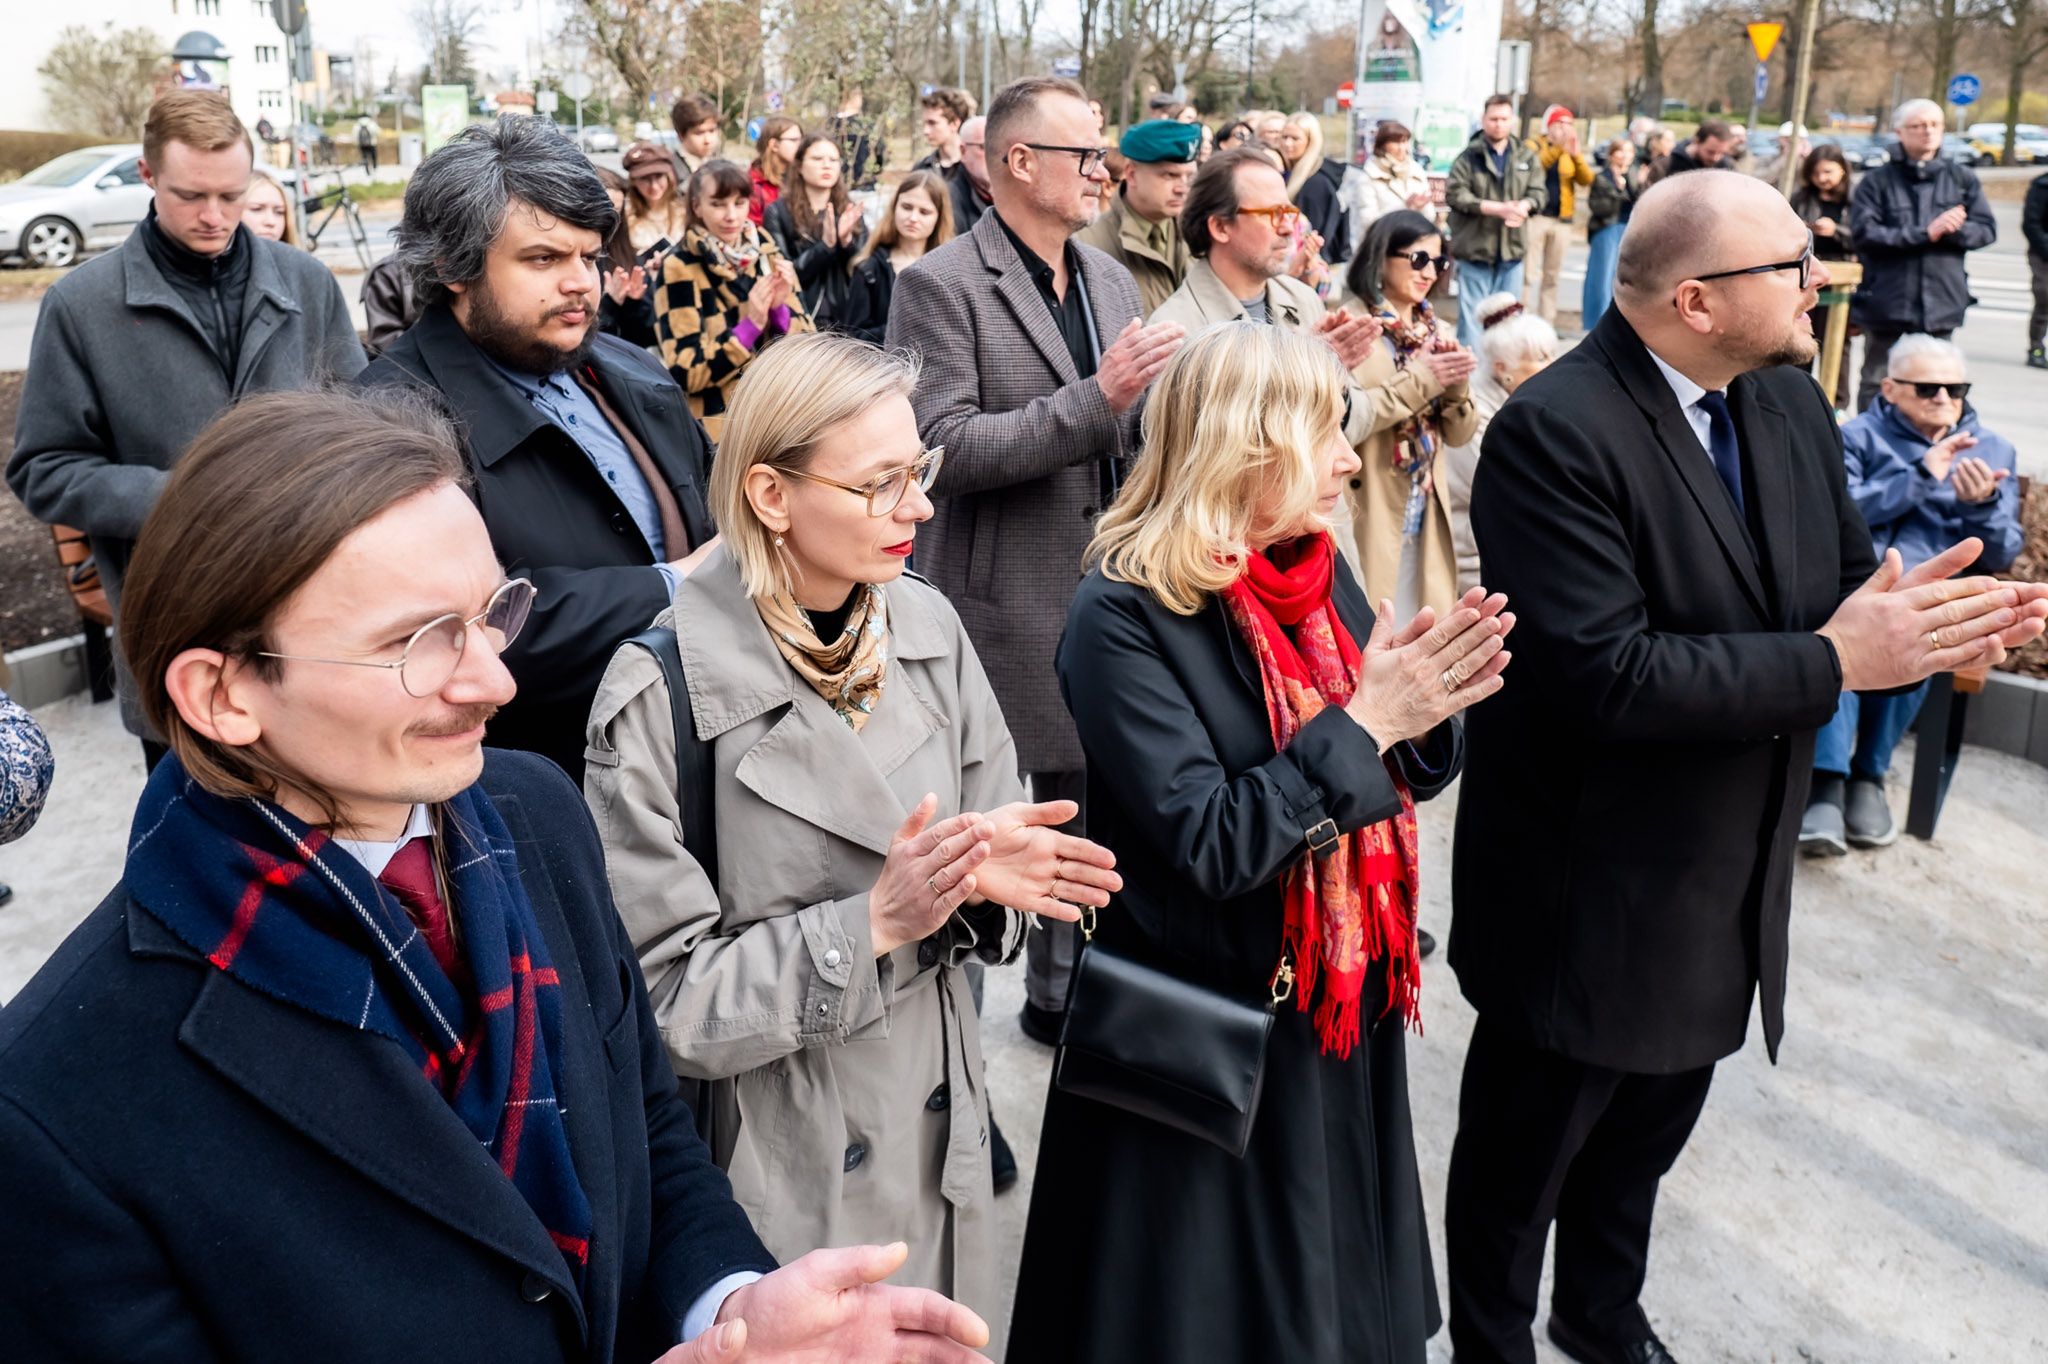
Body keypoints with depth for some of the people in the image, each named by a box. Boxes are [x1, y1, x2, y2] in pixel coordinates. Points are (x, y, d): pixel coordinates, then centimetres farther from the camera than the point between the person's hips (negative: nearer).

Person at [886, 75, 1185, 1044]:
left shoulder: (1111, 280, 12)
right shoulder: (941, 285, -11)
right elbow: (942, 447, -20)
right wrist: (1095, 399, -23)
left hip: (1103, 594, 7)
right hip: (995, 609, -6)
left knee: (1083, 804, 18)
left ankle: (1063, 989, 37)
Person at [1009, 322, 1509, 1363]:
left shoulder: (1321, 575, 0)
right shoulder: (1125, 615, -21)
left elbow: (1395, 775, 6)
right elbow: (1211, 843, -26)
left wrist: (1422, 712, -15)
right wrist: (1362, 722, -25)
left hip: (1338, 1014, 7)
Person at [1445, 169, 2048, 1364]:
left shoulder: (1791, 401, 2)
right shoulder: (1555, 433, -24)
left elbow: (1845, 582, 6)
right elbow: (1604, 675, -31)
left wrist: (1918, 618, -17)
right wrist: (1833, 664, -26)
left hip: (1727, 888, 8)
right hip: (1587, 899, -8)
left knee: (1645, 1136, 28)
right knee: (1525, 1156, 15)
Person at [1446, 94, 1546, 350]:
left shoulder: (1526, 157, 10)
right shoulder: (1469, 157, -2)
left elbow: (1537, 192, 7)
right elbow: (1455, 194, -11)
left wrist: (1522, 206, -17)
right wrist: (1497, 208, -17)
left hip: (1512, 249, 4)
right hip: (1475, 248, -4)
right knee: (1472, 314, -2)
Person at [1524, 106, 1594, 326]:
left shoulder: (1574, 152, 14)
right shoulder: (1534, 145, 3)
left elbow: (1587, 180, -1)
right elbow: (1534, 165, -20)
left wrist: (1576, 155, -16)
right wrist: (1558, 148, -32)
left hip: (1562, 220, 4)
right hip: (1535, 216, -4)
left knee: (1552, 276, 7)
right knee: (1528, 273, -10)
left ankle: (1547, 323, 12)